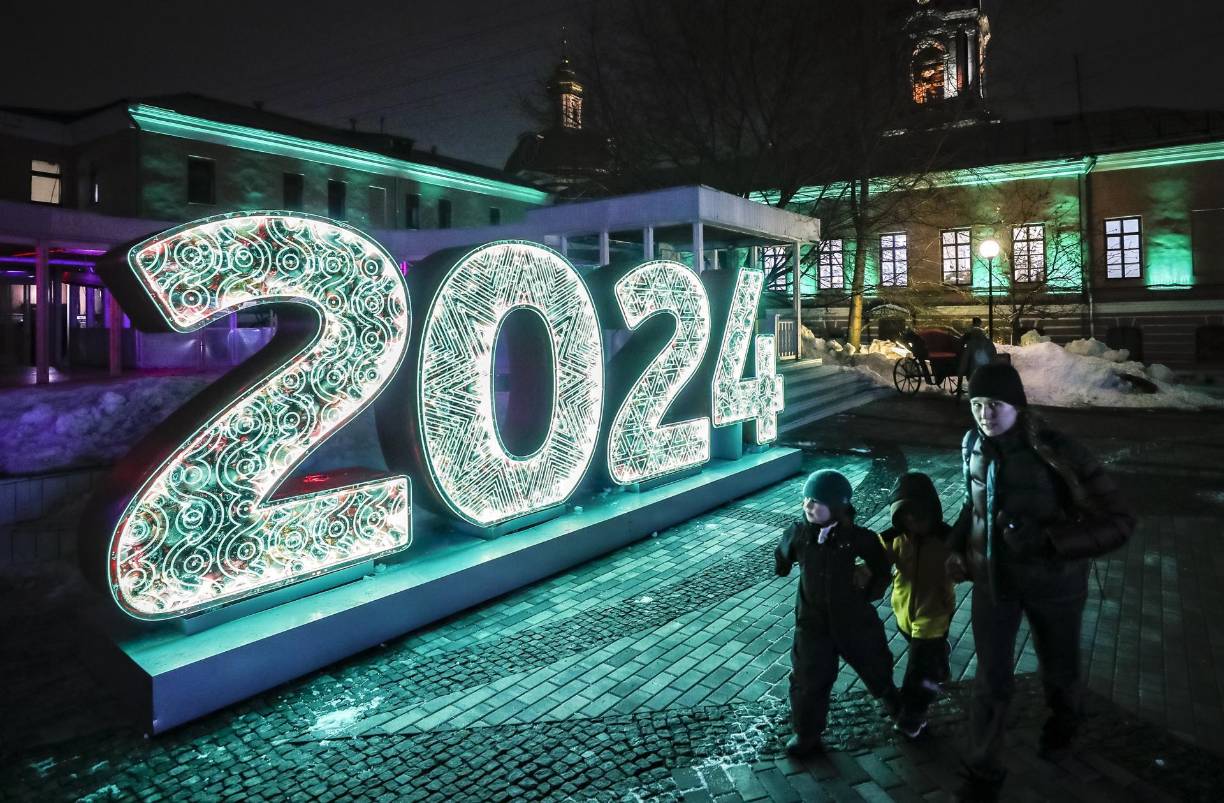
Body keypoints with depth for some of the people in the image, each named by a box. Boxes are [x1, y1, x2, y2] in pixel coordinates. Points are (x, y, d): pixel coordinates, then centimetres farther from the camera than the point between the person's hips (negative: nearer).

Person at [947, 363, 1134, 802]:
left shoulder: (1057, 452, -26)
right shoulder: (973, 446, -11)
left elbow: (1118, 522, -24)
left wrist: (1047, 539, -34)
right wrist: (957, 546, 0)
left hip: (1052, 584, -2)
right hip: (992, 580, 2)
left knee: (1058, 667, 24)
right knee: (990, 680, 6)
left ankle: (1063, 720, 58)